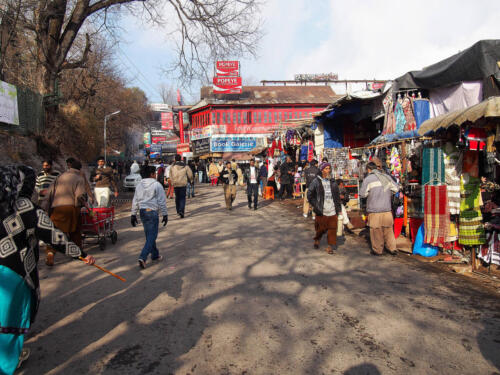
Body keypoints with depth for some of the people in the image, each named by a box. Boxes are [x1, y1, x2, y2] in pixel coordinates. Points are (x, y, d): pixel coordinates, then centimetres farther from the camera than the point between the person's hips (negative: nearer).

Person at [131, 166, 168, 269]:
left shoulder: (139, 186, 10)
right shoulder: (157, 185, -8)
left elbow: (135, 201, 12)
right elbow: (162, 201, -8)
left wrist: (133, 214, 17)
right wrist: (165, 214, -3)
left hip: (142, 212, 7)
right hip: (152, 212, -7)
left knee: (149, 235, 17)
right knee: (152, 236, -3)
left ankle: (155, 255, 28)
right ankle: (142, 257, -14)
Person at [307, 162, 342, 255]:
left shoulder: (333, 182, 10)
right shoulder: (316, 181, -3)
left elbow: (337, 195, 15)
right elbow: (309, 194, 0)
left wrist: (338, 208, 10)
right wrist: (315, 205, -6)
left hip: (332, 210, 3)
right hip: (321, 211, -3)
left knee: (332, 229, 1)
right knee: (321, 228, 8)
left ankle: (330, 246, 14)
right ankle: (317, 240, 36)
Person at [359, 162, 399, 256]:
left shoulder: (368, 179, -9)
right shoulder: (387, 177, 6)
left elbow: (362, 194, -7)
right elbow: (395, 189, 11)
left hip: (374, 210, -4)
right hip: (387, 209, 4)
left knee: (376, 231, 7)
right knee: (388, 230, 16)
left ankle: (377, 250, 17)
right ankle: (392, 248, 21)